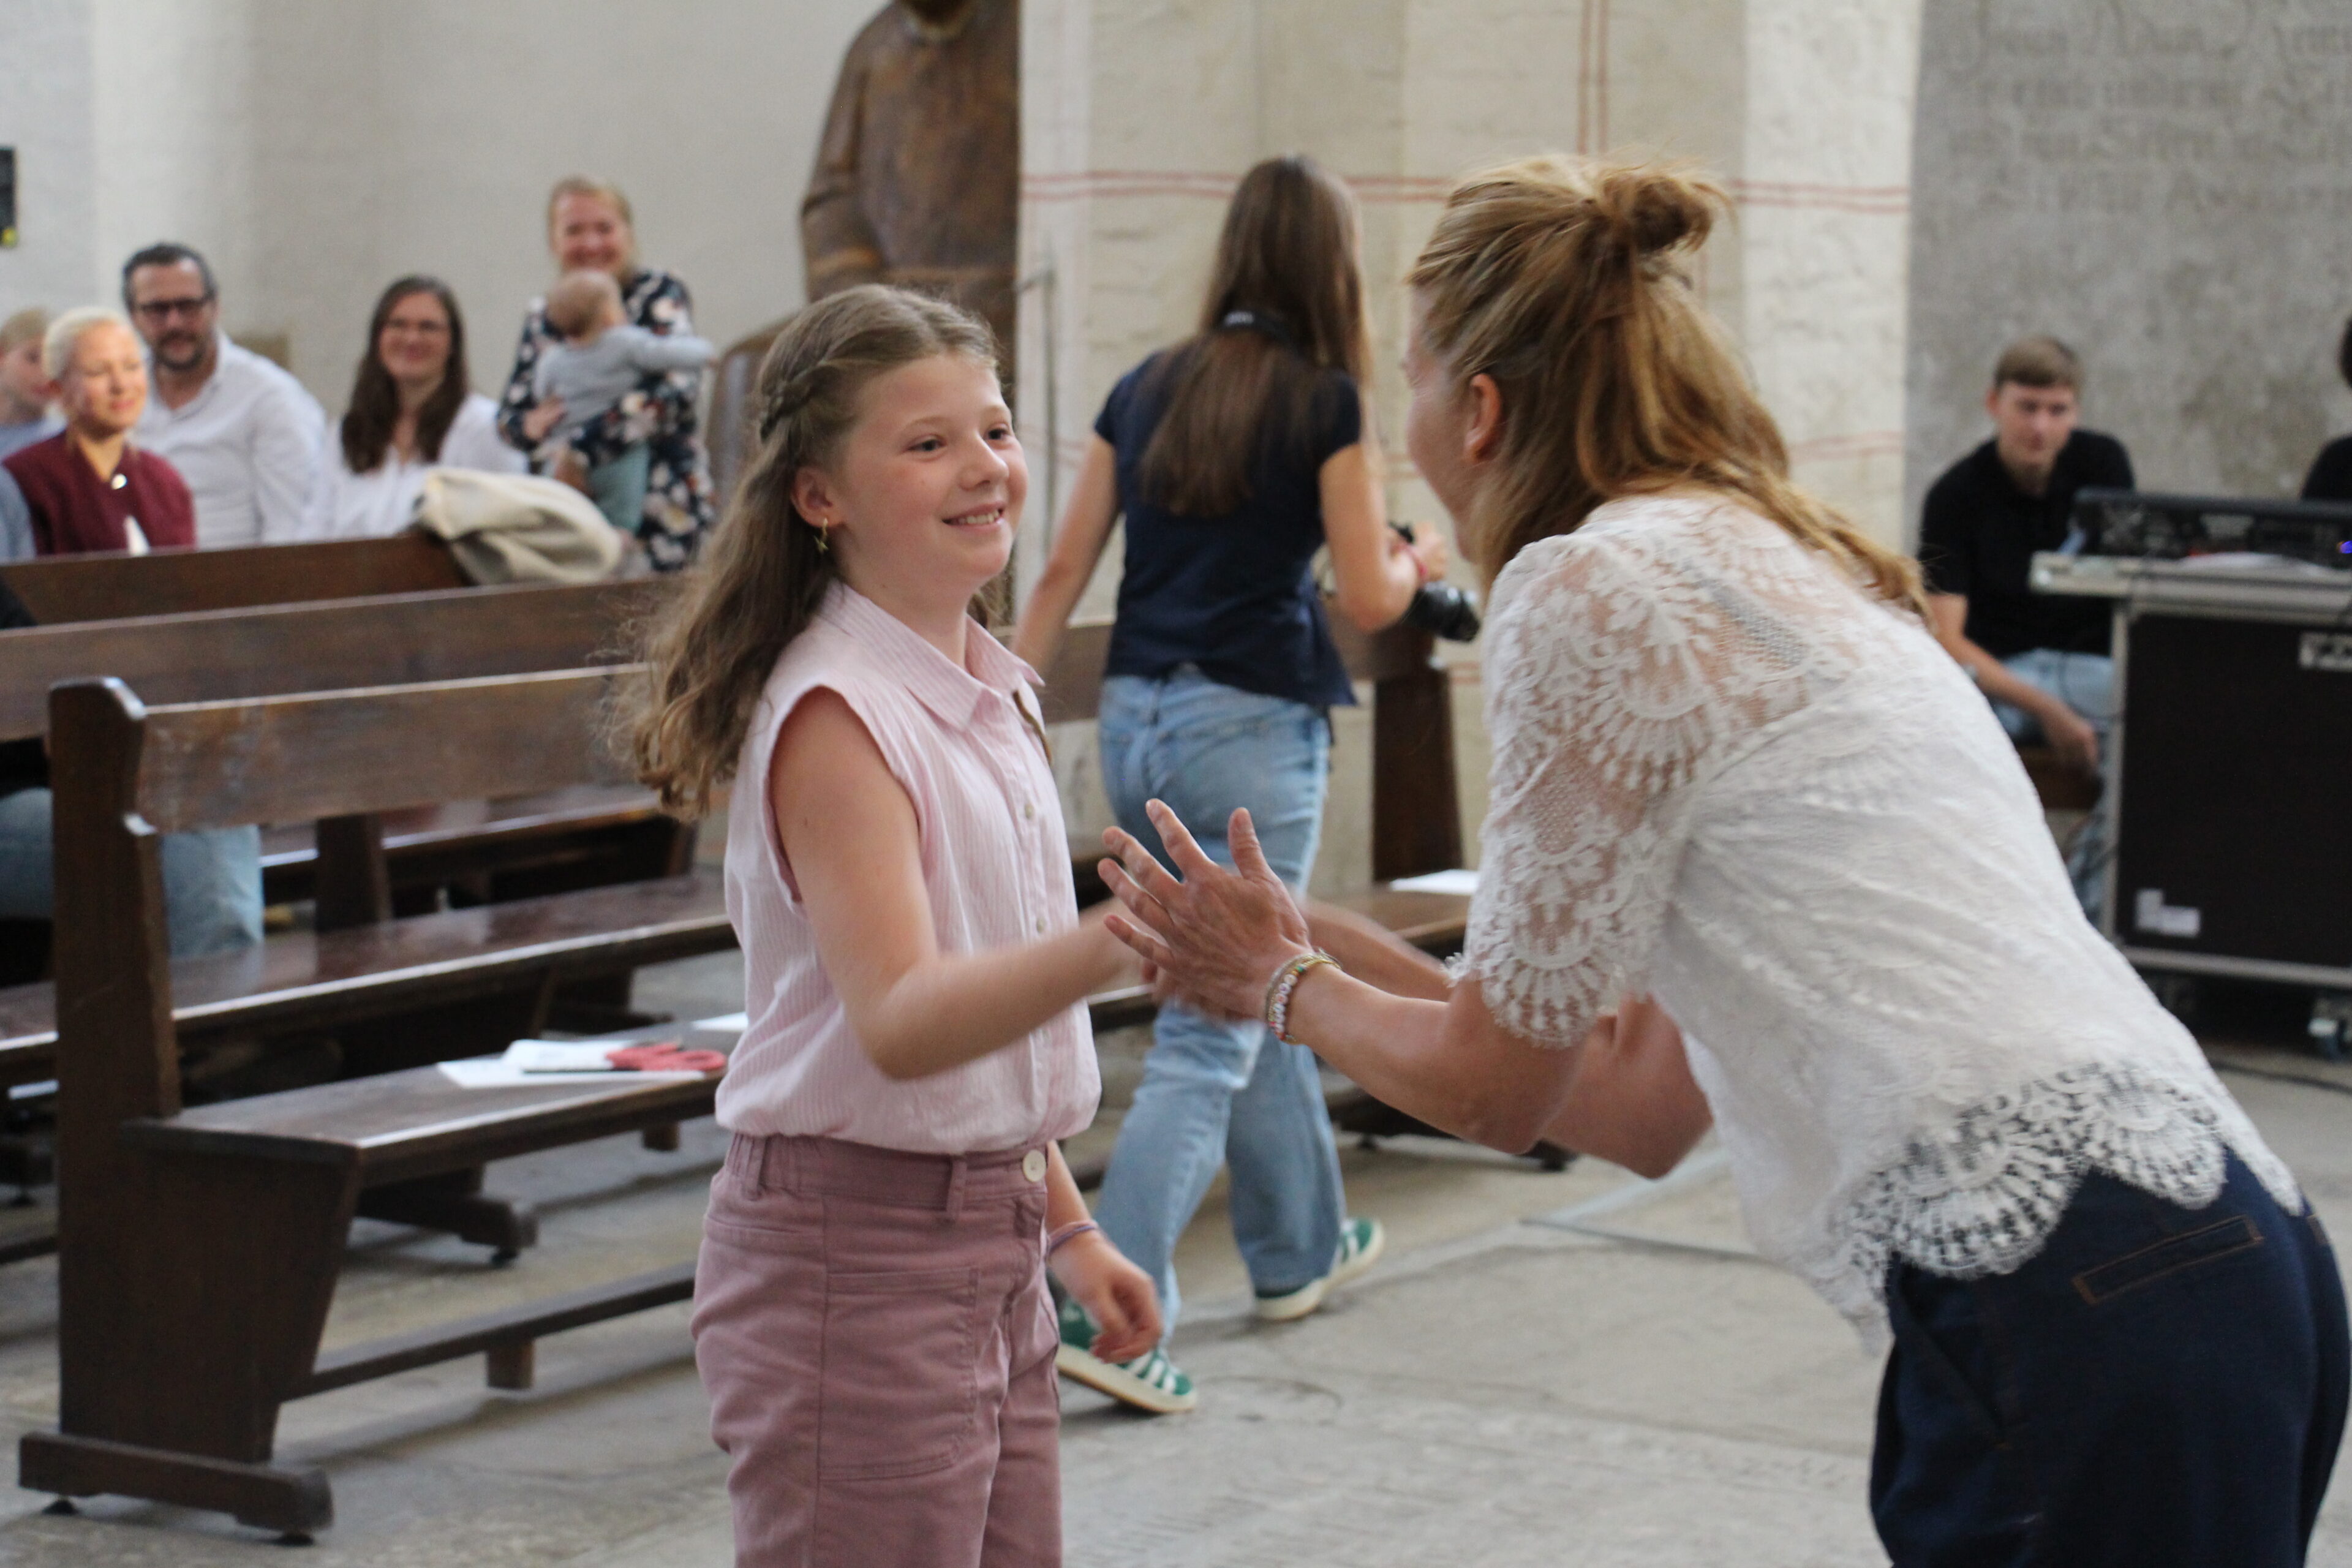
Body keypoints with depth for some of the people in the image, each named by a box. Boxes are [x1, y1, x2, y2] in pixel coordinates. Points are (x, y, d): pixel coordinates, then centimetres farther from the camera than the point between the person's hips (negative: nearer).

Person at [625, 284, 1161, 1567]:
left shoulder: (993, 694, 10)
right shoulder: (837, 716, -17)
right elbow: (897, 1021, -29)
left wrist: (1065, 1226, 19)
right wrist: (1112, 944, -44)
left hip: (985, 1242, 9)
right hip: (853, 1253, -8)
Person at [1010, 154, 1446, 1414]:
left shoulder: (1145, 391, 8)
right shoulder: (1326, 403, -8)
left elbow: (1064, 572, 7)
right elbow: (1369, 600, -7)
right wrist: (1420, 561, 15)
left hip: (1135, 724, 7)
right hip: (1251, 728, -6)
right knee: (1211, 1034, -5)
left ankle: (1301, 1247, 36)